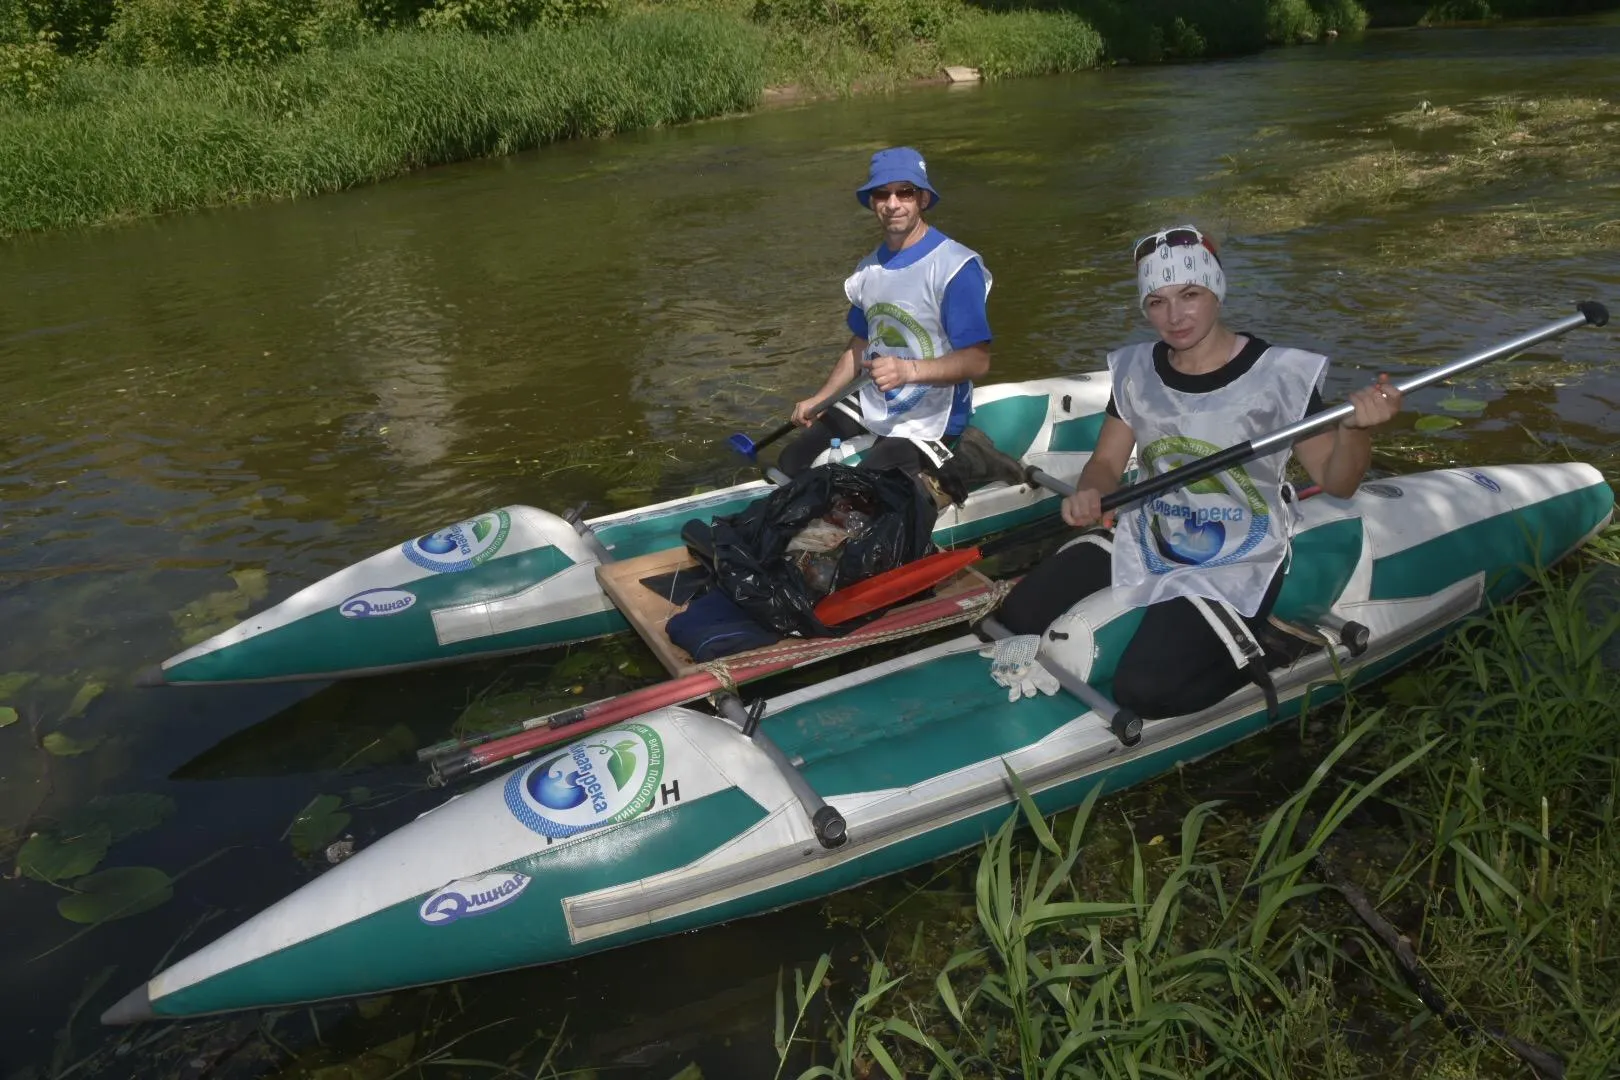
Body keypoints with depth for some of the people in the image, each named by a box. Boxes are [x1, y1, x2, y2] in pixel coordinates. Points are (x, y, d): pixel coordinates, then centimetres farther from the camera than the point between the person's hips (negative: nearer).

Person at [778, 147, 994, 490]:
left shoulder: (955, 267, -18)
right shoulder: (870, 269, 6)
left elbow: (977, 361, -22)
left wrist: (910, 370, -35)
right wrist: (818, 399, 7)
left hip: (926, 428, -8)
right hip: (870, 411, 8)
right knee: (790, 467, 7)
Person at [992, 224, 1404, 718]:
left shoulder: (1278, 374, -13)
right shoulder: (1136, 370, 0)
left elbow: (1335, 483, -9)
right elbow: (1106, 462, 6)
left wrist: (1354, 428, -30)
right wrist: (1087, 494, -18)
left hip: (1233, 567, -6)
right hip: (1146, 542, 6)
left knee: (1144, 688, -24)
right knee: (1017, 619, -3)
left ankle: (1255, 649, 5)